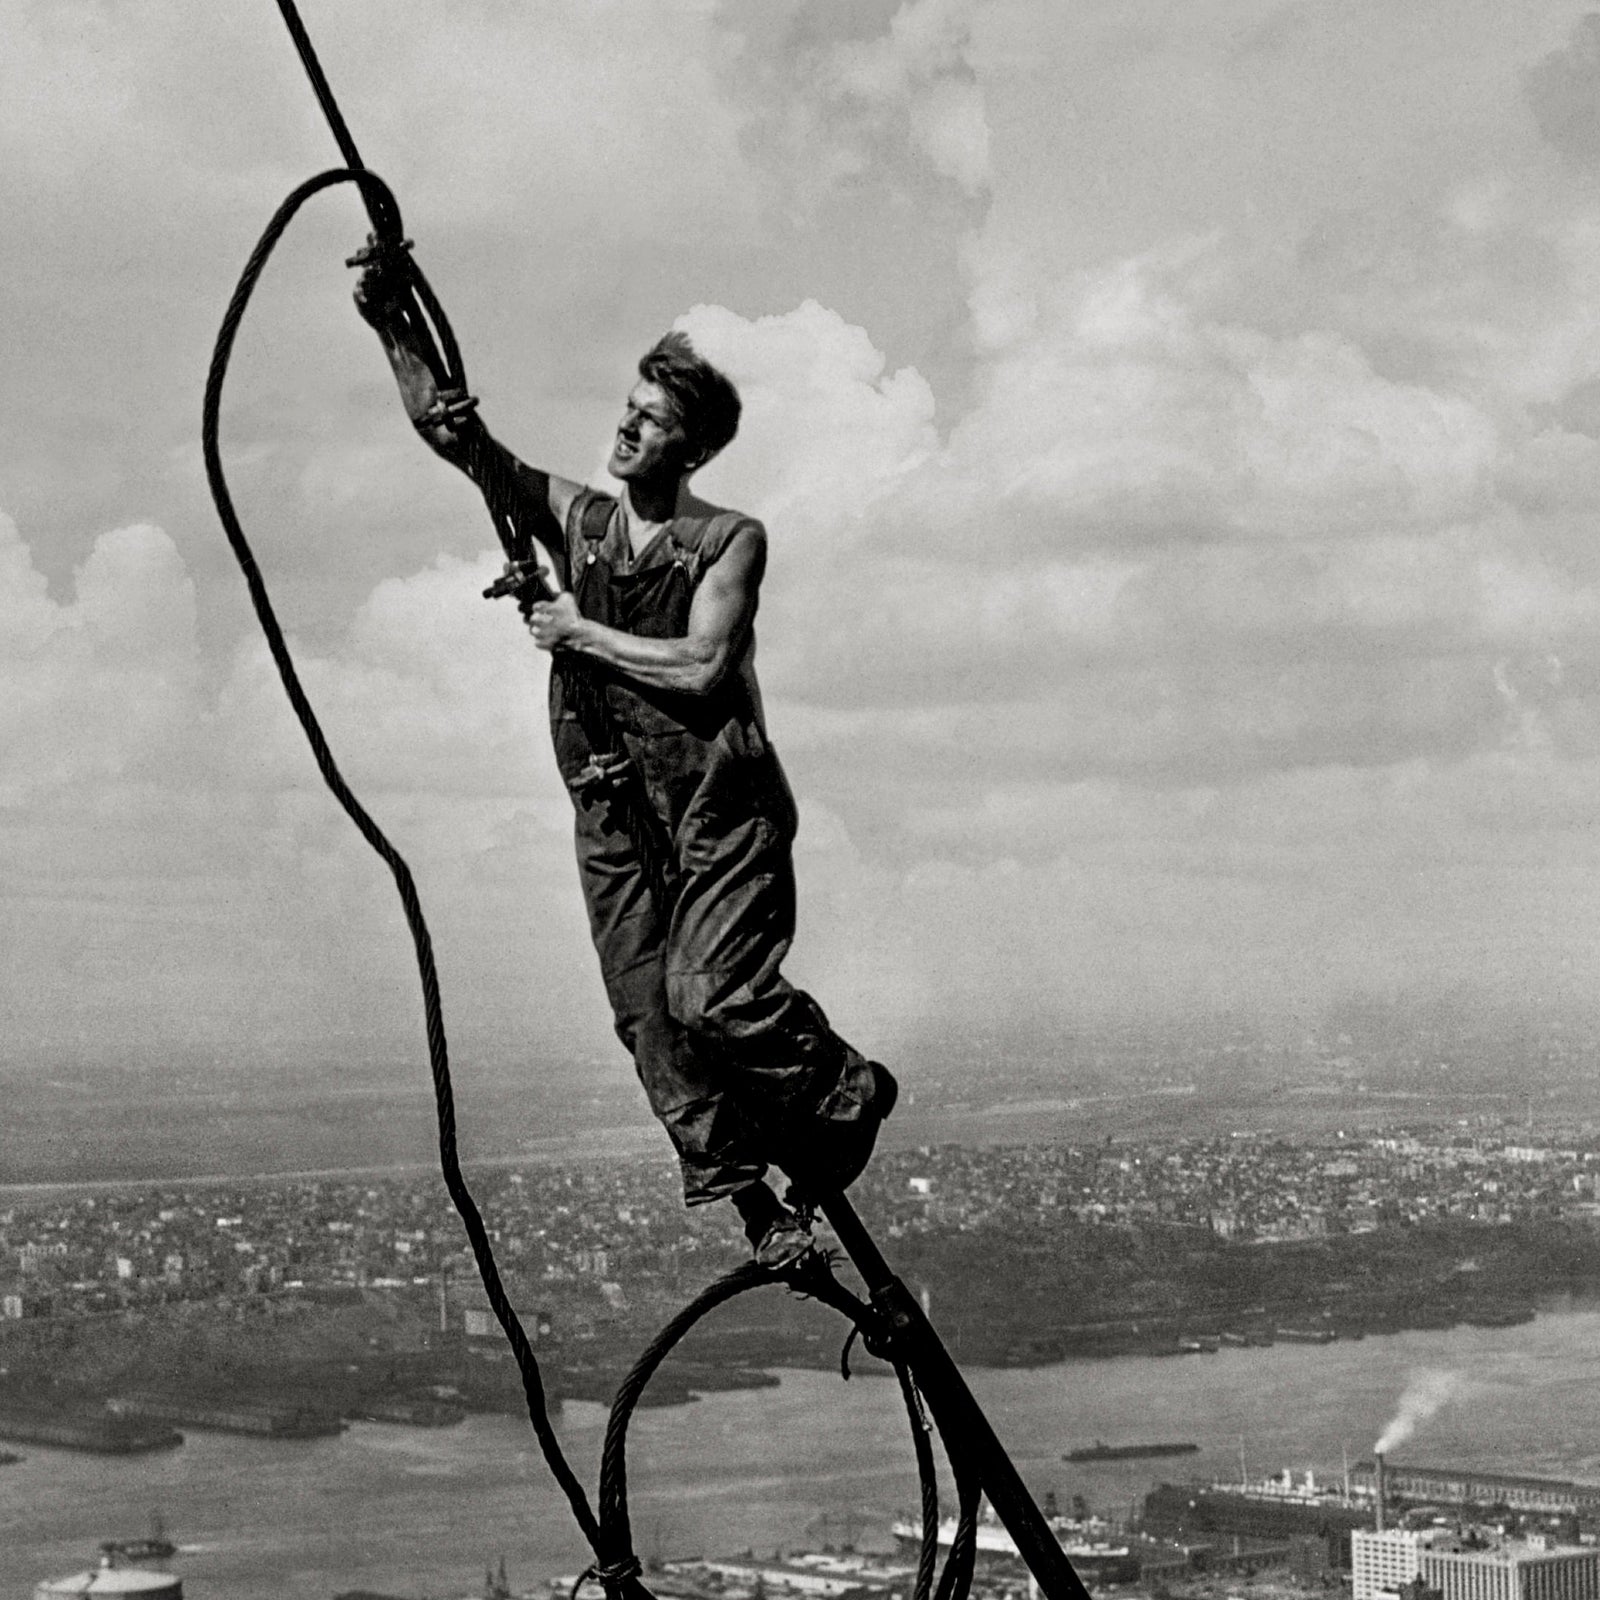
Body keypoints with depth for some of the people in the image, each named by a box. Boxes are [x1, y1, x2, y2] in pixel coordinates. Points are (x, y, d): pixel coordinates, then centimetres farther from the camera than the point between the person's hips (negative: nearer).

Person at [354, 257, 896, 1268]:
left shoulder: (731, 541, -1)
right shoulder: (573, 519, 9)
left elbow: (701, 665, -15)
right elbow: (450, 430, 3)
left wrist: (583, 634, -9)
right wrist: (394, 328, -9)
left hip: (719, 803, -4)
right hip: (614, 812, 4)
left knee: (712, 997, -16)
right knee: (651, 1023, -1)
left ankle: (848, 1095, 10)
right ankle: (750, 1201, 8)